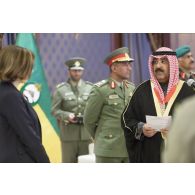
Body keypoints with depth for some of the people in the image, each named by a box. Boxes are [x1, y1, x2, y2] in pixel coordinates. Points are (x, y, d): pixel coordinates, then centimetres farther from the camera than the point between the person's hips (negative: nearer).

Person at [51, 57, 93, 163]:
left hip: (86, 131, 2)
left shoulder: (90, 88, 10)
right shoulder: (61, 89, 2)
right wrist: (67, 116, -16)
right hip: (68, 133, -2)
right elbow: (54, 110, 0)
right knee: (68, 162, 1)